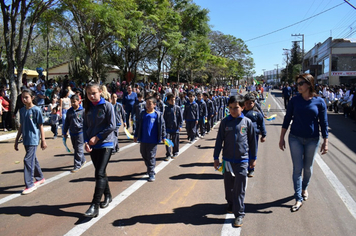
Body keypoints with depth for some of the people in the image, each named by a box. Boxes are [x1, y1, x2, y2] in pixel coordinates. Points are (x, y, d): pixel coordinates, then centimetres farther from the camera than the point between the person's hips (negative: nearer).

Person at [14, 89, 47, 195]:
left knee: (28, 160, -8)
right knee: (33, 159, 16)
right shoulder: (22, 110, 8)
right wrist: (16, 140, 16)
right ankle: (40, 178, 33)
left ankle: (30, 185, 0)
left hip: (33, 139, -7)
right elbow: (21, 126, 15)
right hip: (26, 140, 7)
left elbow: (41, 126, -8)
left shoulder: (36, 110, -10)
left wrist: (43, 140, -8)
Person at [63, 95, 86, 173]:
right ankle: (83, 160, 35)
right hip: (72, 133, 6)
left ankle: (77, 166, 3)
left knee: (79, 150, -3)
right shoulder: (69, 111, 8)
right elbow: (66, 123, 16)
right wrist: (64, 132, 16)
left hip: (80, 133, -6)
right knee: (76, 149, 16)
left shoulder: (83, 111, -7)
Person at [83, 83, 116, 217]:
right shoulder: (88, 108, 9)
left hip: (105, 144, -6)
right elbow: (85, 126, 9)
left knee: (100, 174, -11)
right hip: (92, 145, 6)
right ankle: (107, 196, 33)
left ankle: (95, 206, -10)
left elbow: (112, 126, -11)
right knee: (100, 172, 15)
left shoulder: (107, 106, -7)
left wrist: (97, 137, -11)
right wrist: (86, 142, -6)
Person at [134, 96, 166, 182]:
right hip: (143, 139, 5)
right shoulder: (142, 114, 5)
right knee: (144, 155, 15)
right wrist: (136, 135, 15)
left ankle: (151, 174, 7)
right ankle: (149, 168, 37)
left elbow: (162, 126, 0)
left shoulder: (158, 115, -6)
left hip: (153, 140, -5)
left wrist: (163, 137, 2)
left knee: (151, 157, -1)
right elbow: (138, 125, 13)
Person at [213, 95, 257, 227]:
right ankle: (231, 205, 36)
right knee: (229, 186, 14)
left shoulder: (247, 122, -1)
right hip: (227, 159, 2)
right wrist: (216, 158, 5)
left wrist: (253, 158, 11)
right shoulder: (225, 122, 0)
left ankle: (239, 214, 6)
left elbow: (252, 141, 7)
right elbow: (219, 140, 5)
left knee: (240, 188, -1)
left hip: (242, 160, -2)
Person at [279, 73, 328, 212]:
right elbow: (287, 119, 2)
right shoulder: (295, 100, -3)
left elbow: (323, 123, 0)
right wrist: (282, 138, 1)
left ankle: (304, 188, 41)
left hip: (312, 140, 0)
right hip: (295, 138, 0)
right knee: (297, 168, 0)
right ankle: (298, 198, 8)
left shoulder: (319, 101, -5)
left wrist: (325, 142, 0)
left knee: (308, 168, 15)